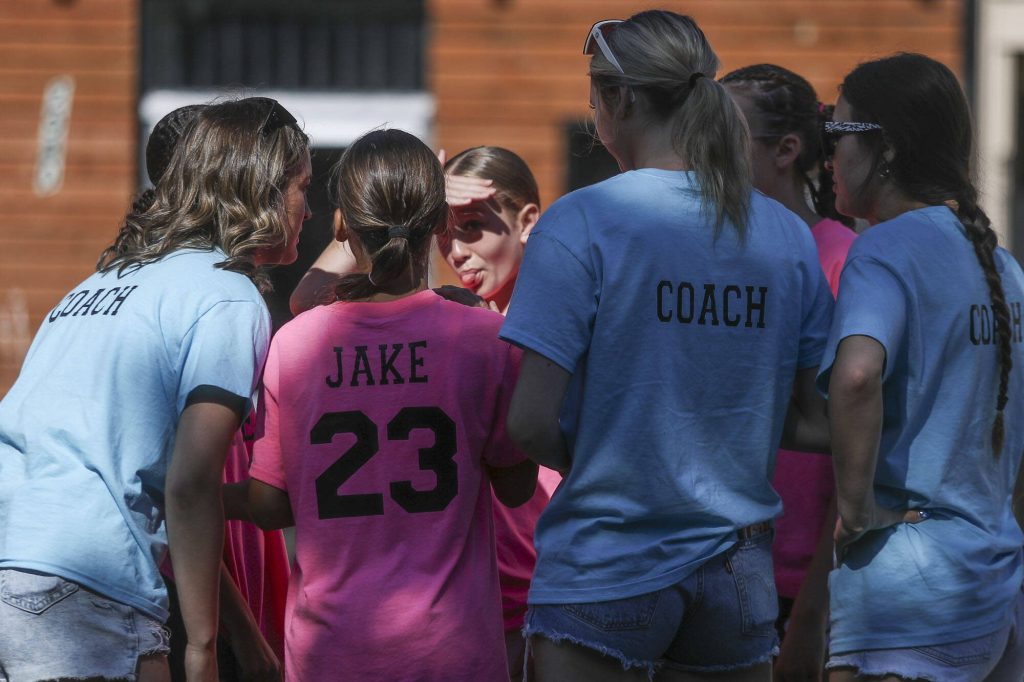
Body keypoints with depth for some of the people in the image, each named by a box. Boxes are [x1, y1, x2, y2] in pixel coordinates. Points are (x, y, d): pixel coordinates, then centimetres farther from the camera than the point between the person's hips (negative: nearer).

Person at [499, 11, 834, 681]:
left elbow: (531, 424, -14)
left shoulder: (581, 223, -10)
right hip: (735, 574, 4)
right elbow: (820, 423, 7)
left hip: (603, 571, -4)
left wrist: (590, 459, 6)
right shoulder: (788, 236, 4)